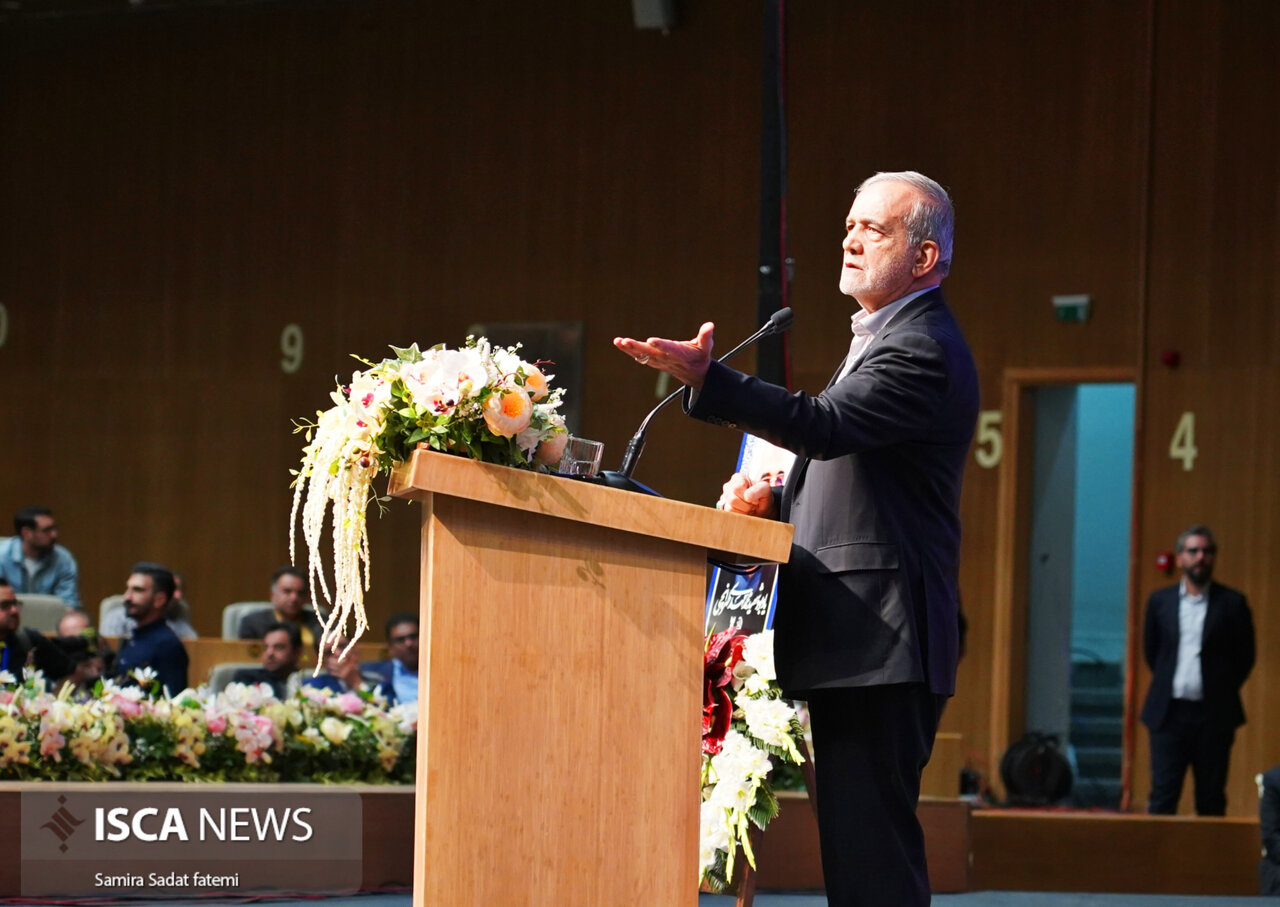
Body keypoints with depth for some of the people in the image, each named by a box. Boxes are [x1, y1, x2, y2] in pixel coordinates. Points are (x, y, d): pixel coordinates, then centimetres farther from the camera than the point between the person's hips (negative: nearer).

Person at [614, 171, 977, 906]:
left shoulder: (922, 349, -12)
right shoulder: (884, 338, 22)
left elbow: (828, 426, -27)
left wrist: (707, 379, -35)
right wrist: (773, 500, 10)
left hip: (880, 645, -11)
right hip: (857, 644, 11)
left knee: (873, 848, -14)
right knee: (858, 845, 12)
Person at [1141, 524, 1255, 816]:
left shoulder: (1232, 603, 1)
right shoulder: (1160, 601, 7)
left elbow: (1245, 658, 6)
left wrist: (1222, 691, 6)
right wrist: (1167, 685, 12)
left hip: (1213, 715, -1)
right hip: (1169, 713, 1)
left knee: (1211, 801, 3)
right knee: (1163, 795, -2)